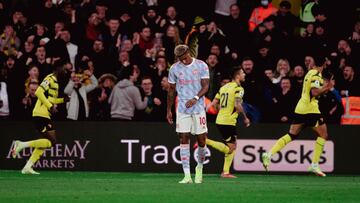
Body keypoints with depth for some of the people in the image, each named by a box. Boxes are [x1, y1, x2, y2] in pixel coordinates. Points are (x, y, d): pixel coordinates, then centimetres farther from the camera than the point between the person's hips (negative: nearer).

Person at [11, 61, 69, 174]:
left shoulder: (54, 81, 20)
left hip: (44, 115, 10)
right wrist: (50, 106, -21)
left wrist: (63, 100, 20)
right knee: (52, 141, -14)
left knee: (46, 142, 12)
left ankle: (28, 167, 10)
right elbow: (39, 92, -22)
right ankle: (22, 145, -14)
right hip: (41, 114, -10)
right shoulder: (50, 79, -10)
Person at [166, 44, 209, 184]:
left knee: (201, 140, 0)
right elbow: (171, 90, 13)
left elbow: (205, 86, -5)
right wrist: (168, 110, 13)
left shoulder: (201, 66, 0)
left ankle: (200, 167, 26)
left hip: (198, 108, -1)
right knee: (184, 140, -6)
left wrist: (195, 98, -22)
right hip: (182, 109, 1)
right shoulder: (174, 69, 5)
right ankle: (187, 175, -8)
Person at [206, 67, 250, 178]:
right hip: (228, 122, -9)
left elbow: (213, 103, 14)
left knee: (233, 146, 17)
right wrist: (245, 118, -9)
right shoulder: (238, 88, -9)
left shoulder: (224, 87, 14)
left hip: (220, 120, 9)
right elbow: (238, 105, -21)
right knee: (230, 148, -4)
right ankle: (206, 141, -16)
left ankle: (226, 172, 14)